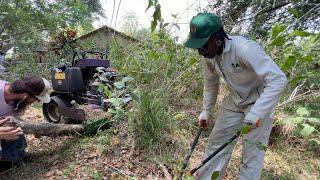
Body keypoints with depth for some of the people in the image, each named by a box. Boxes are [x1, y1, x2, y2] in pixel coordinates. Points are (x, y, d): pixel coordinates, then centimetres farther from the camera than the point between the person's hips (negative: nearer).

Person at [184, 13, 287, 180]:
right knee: (217, 141, 8)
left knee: (253, 151, -2)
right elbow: (210, 85, 7)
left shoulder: (245, 49, -31)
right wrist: (205, 112, 8)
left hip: (260, 100, -5)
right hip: (235, 99, 6)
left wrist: (256, 113, -38)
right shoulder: (208, 56, -9)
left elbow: (278, 79, -31)